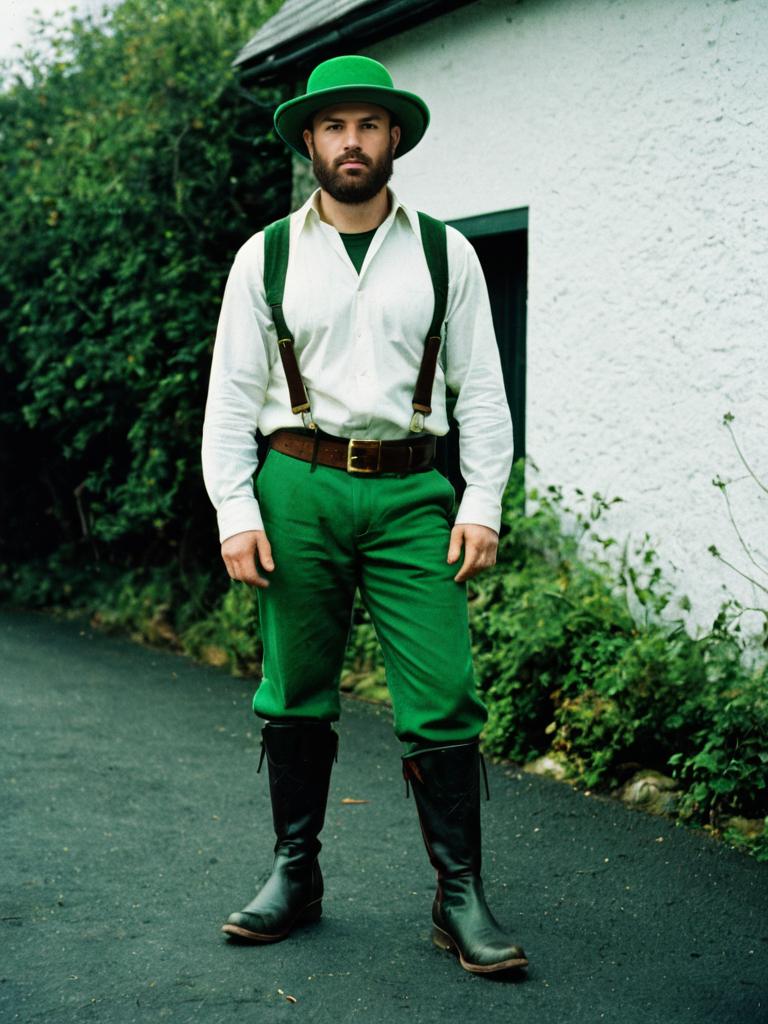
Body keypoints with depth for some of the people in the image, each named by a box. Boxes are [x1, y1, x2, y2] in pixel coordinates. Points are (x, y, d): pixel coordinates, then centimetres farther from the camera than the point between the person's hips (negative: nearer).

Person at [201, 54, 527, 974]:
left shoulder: (445, 254, 8)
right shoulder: (266, 258, 7)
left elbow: (481, 389, 7)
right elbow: (231, 395, 6)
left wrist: (482, 504, -2)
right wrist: (235, 512, -3)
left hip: (411, 492, 0)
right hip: (298, 488, 1)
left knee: (443, 700, -5)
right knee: (295, 697, 8)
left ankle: (461, 897, 4)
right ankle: (295, 873, 22)